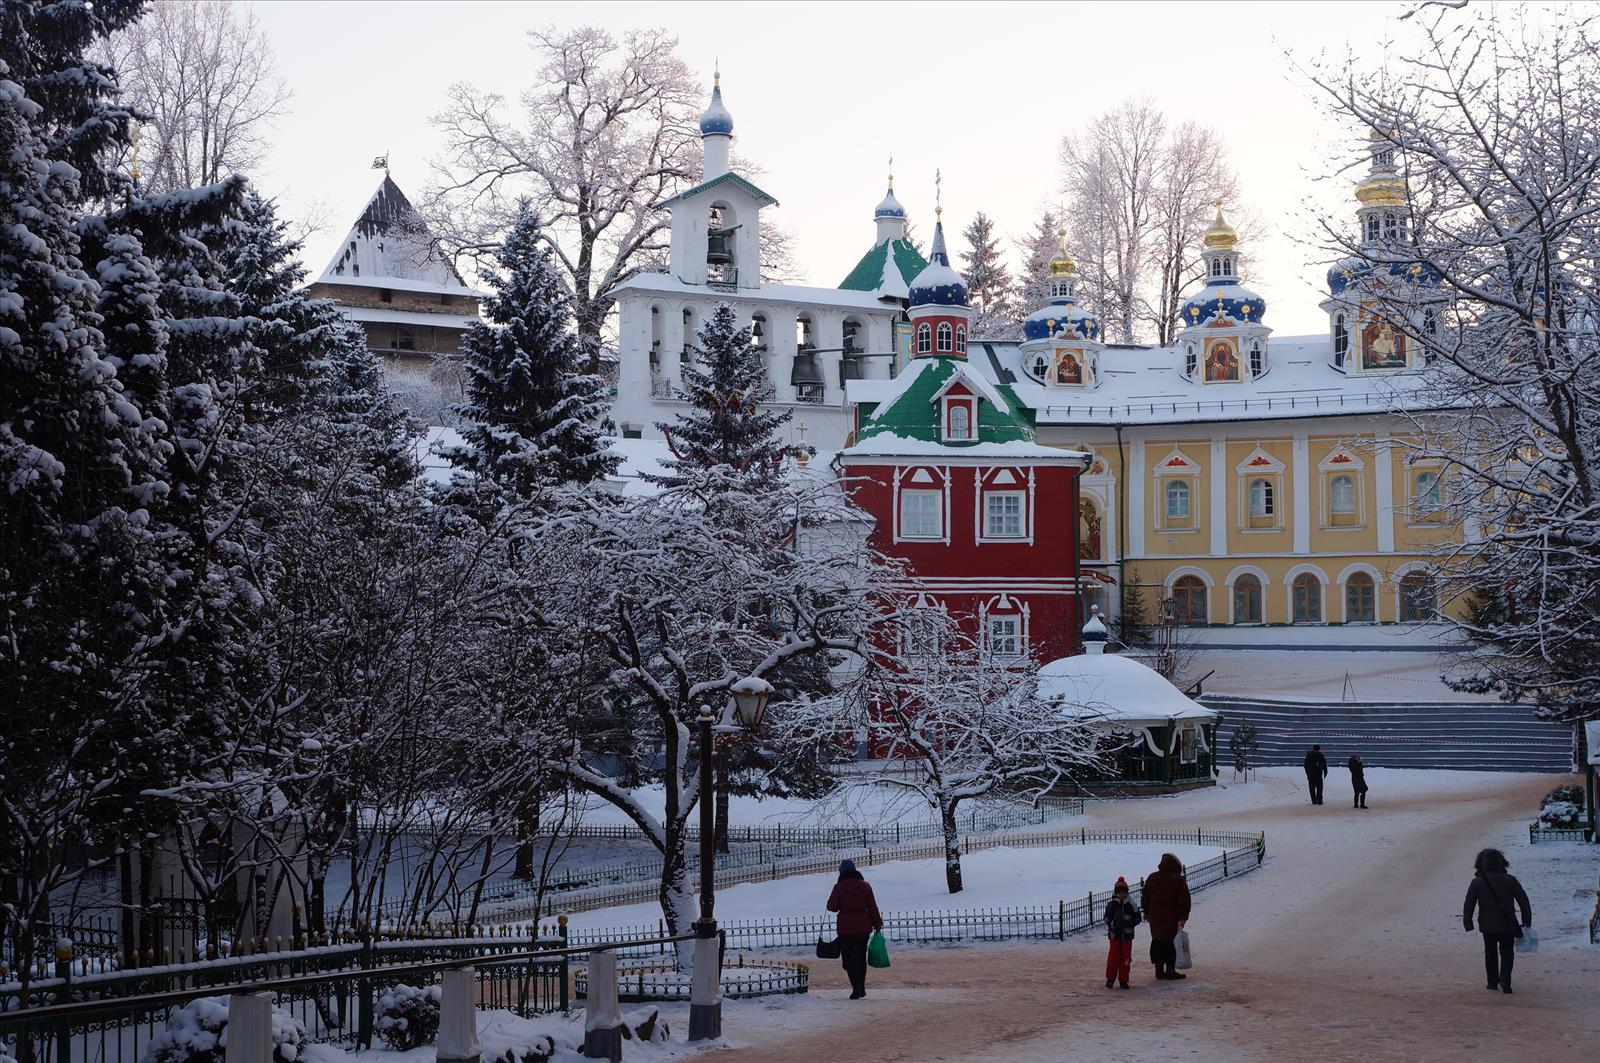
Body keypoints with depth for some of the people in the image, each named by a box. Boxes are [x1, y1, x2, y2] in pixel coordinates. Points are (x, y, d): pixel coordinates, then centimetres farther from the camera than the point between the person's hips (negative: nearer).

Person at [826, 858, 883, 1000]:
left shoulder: (839, 887, -8)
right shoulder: (865, 886, 0)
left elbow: (832, 907, -7)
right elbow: (872, 907, 2)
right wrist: (877, 924, 9)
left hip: (846, 929, -3)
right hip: (863, 928, 3)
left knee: (849, 959, 1)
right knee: (861, 958, 17)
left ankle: (857, 988, -12)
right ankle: (861, 988, 22)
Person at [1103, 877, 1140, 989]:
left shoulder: (1131, 905, 2)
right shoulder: (1111, 905, -2)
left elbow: (1137, 918, 1)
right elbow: (1107, 919, -4)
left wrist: (1129, 923, -17)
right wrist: (1115, 924, -22)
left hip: (1127, 935, 2)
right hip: (1115, 935, -2)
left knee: (1126, 958, 3)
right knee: (1113, 957, -3)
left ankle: (1123, 980, 11)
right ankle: (1110, 979, 9)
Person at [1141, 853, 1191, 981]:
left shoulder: (1152, 878, 8)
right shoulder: (1178, 880, -7)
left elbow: (1145, 898, 15)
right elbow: (1184, 900, -9)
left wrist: (1147, 913, 23)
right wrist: (1183, 917, -6)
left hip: (1154, 916, 5)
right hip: (1171, 917, -5)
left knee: (1157, 941, 12)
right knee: (1169, 942, 0)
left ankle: (1159, 970, 15)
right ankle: (1170, 970, 0)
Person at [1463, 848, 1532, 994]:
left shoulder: (1477, 882, -6)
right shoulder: (1510, 880, -4)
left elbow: (1468, 906, -5)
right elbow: (1524, 902, 1)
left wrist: (1468, 924, 5)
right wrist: (1527, 922, 10)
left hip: (1488, 926, 0)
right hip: (1507, 925, 0)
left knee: (1490, 953, 18)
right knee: (1507, 952, 11)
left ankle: (1493, 982, 20)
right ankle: (1505, 979, -10)